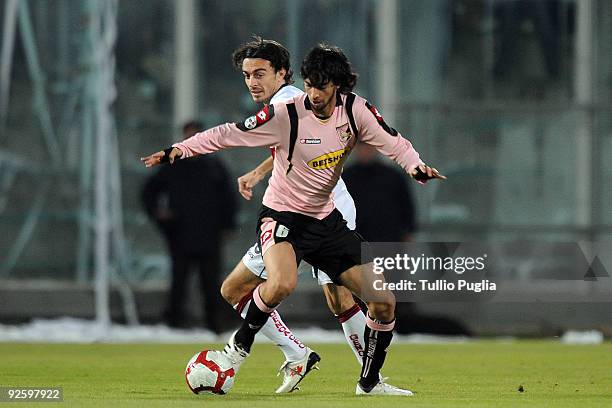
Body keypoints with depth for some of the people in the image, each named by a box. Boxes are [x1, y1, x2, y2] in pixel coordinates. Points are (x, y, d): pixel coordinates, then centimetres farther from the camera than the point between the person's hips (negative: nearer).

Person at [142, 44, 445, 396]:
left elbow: (394, 143, 1)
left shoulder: (357, 110, -7)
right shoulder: (286, 115, -19)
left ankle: (370, 382, 18)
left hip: (327, 220, 5)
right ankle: (241, 345, -9)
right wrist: (179, 150, -20)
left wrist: (417, 166, -19)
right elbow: (228, 134, -13)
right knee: (283, 284, -36)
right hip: (283, 216, -5)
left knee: (384, 302, -1)